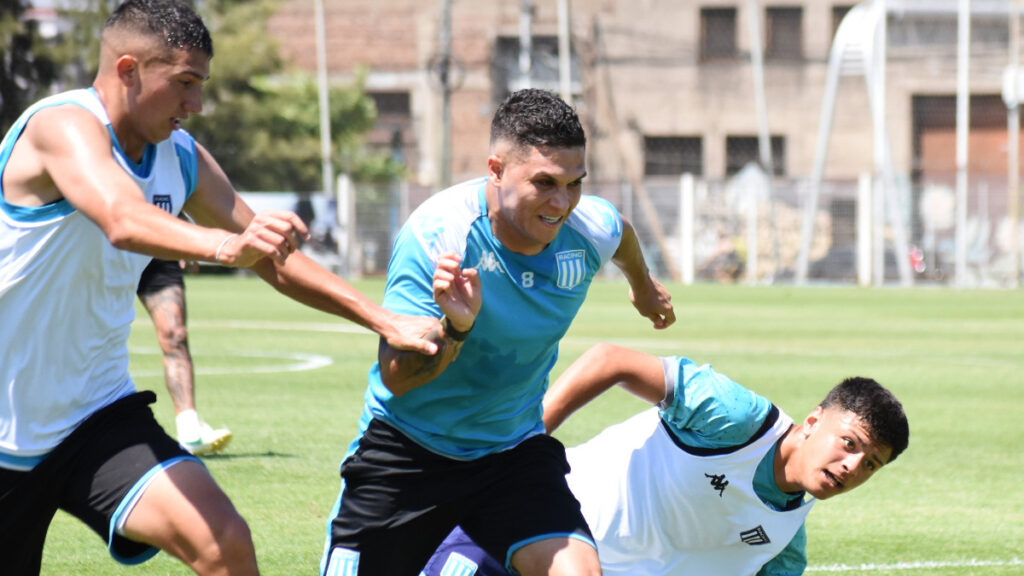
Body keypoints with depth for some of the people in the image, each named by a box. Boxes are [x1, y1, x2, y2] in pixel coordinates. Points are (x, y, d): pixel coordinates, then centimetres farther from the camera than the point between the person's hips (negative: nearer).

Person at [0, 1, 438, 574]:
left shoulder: (184, 160, 5)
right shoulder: (63, 125, -18)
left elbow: (275, 257, 13)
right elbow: (123, 221, -38)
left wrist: (382, 318, 3)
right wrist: (224, 245, -56)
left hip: (98, 414, 5)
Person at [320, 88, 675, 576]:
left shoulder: (589, 230, -12)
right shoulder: (435, 234, -25)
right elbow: (395, 377, -27)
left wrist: (643, 287, 36)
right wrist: (455, 328, -44)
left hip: (513, 451, 3)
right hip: (406, 447, -3)